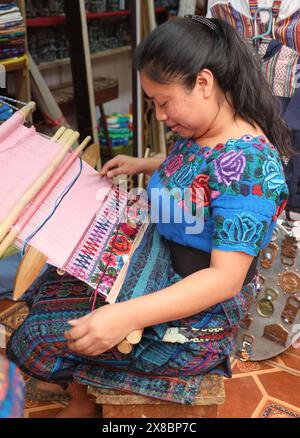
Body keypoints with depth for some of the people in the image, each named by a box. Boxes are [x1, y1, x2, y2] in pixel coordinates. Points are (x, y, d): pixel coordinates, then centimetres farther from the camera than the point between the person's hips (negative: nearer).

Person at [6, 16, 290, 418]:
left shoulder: (248, 164, -31)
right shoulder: (201, 130, -3)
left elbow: (226, 278, -33)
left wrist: (126, 317, -42)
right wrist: (143, 165, 10)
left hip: (197, 310, -9)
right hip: (160, 265, 9)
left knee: (40, 334, -2)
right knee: (56, 278, 16)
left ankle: (83, 404, 32)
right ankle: (83, 397, 34)